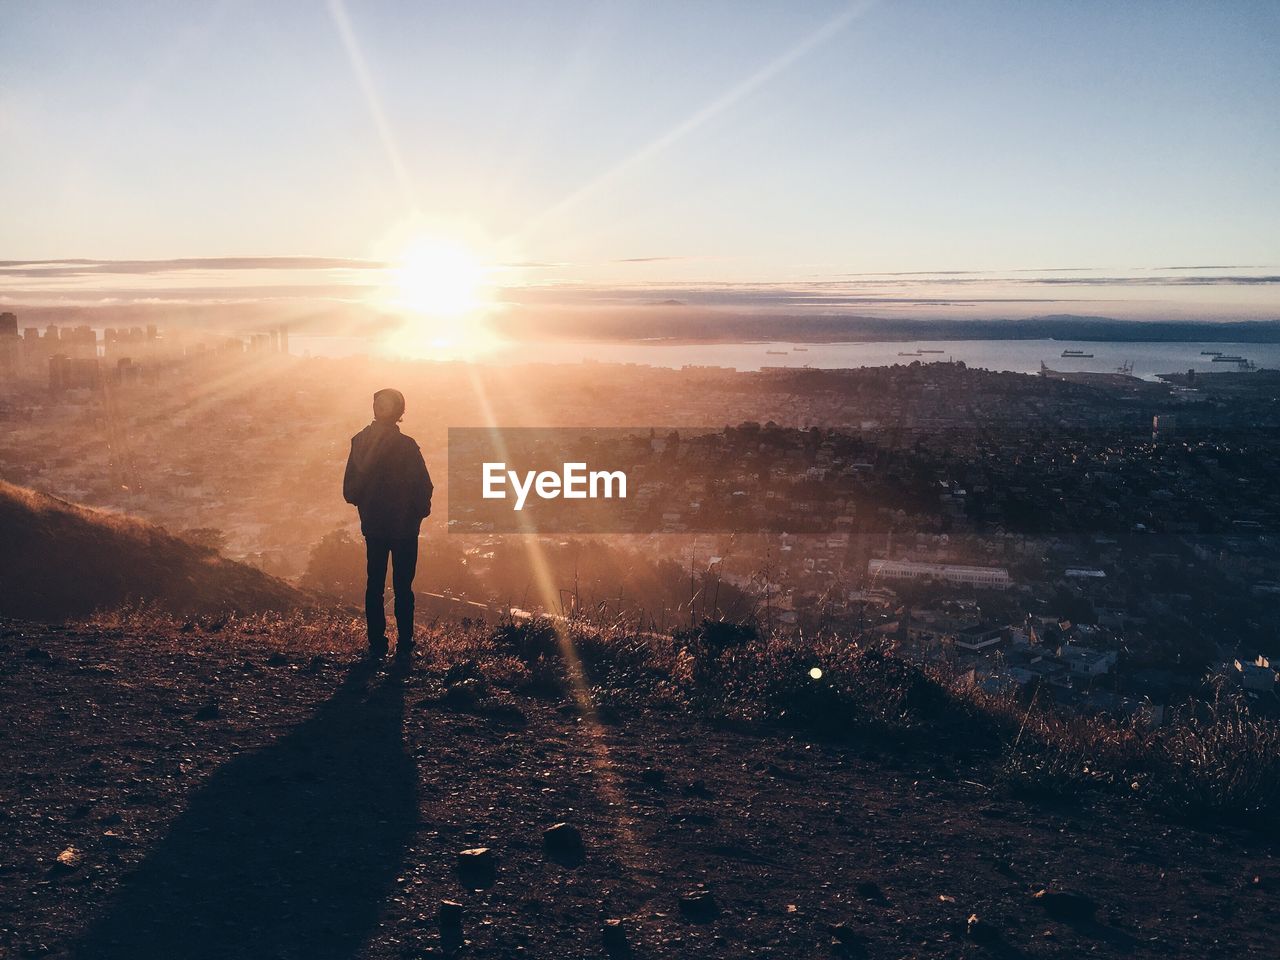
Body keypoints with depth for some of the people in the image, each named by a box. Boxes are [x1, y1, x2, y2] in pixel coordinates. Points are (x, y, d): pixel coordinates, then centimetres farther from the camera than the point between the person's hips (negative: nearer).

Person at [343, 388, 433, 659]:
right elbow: (423, 487, -14)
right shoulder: (406, 446, -16)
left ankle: (377, 645, 13)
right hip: (404, 526, -3)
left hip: (372, 525, 3)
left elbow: (350, 489, -1)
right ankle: (404, 645, 8)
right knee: (403, 586, 6)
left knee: (374, 585, 11)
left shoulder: (359, 442, -4)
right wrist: (420, 511, 5)